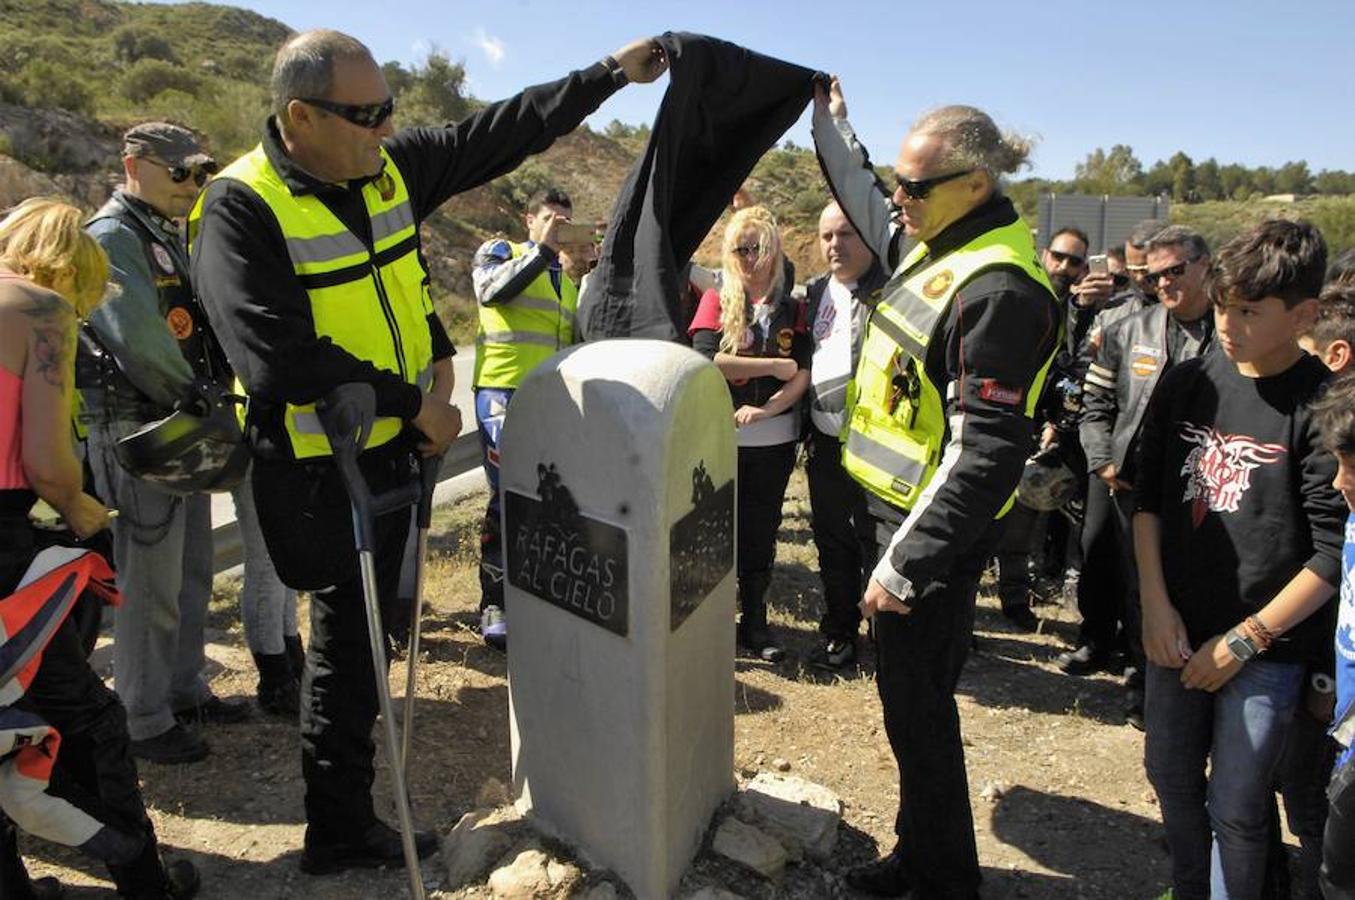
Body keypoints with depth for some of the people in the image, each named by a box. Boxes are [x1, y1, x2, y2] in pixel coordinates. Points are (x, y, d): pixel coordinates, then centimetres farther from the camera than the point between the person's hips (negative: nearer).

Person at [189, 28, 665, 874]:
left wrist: (612, 71, 9)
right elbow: (279, 358, -28)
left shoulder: (390, 168, 2)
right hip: (321, 471, -7)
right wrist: (415, 402, -21)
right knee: (349, 641, 4)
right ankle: (340, 833, 25)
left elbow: (502, 133, 8)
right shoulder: (240, 209, -18)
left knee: (365, 634, 18)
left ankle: (344, 818, 38)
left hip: (394, 450, 7)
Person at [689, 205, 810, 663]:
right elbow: (707, 360, -16)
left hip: (775, 440, 2)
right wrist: (774, 366, -14)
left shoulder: (791, 308, 5)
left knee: (762, 533, 11)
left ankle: (755, 622, 24)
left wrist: (765, 408, -19)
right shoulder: (716, 300, -1)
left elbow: (803, 372, -4)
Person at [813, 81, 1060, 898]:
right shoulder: (934, 243, 7)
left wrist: (906, 562, -23)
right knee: (911, 698, 20)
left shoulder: (1001, 291, -22)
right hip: (900, 506, 10)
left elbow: (984, 452, -25)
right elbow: (865, 205, 32)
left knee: (917, 709, 4)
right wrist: (831, 121, 31)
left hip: (935, 530, -10)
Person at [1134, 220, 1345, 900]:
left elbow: (1333, 553, -13)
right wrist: (1156, 604, -2)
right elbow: (1148, 496, 5)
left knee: (1235, 808, 7)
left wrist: (1245, 639, -12)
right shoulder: (1187, 383, 0)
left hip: (1267, 646, -5)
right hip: (1177, 631, 5)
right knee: (1170, 774, 19)